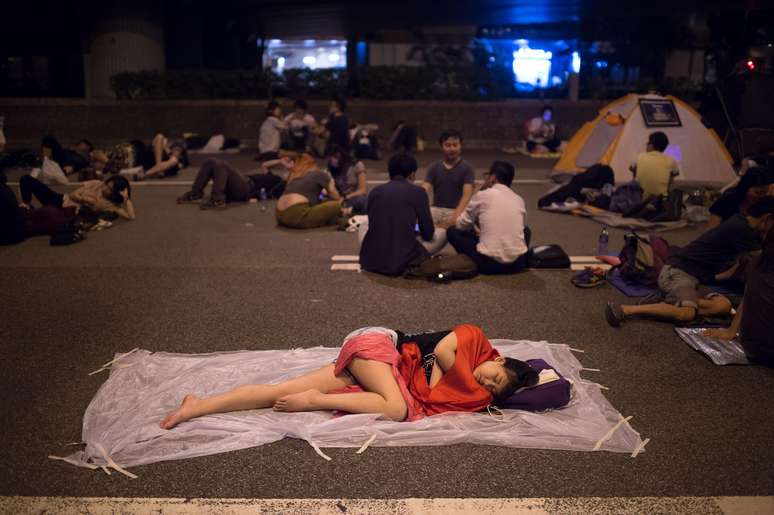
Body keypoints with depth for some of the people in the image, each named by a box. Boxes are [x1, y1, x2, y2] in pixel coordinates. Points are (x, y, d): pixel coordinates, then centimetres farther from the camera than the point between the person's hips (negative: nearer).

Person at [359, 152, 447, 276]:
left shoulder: (375, 191, 8)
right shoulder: (418, 192, -1)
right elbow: (428, 234, 4)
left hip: (371, 261, 4)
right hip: (402, 261, -3)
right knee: (442, 233, 20)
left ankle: (376, 257, 13)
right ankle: (402, 261, 6)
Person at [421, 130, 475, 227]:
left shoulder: (467, 168, 3)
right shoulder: (434, 168, 12)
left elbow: (467, 195, -9)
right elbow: (424, 190, 0)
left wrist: (455, 216, -28)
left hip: (457, 210, -2)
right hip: (436, 209, 2)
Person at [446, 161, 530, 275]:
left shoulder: (482, 195, -3)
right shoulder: (519, 200, 9)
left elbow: (461, 225, 9)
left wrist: (475, 229, 31)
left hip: (489, 263, -4)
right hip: (518, 263, 4)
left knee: (452, 231, 17)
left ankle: (476, 264, 12)